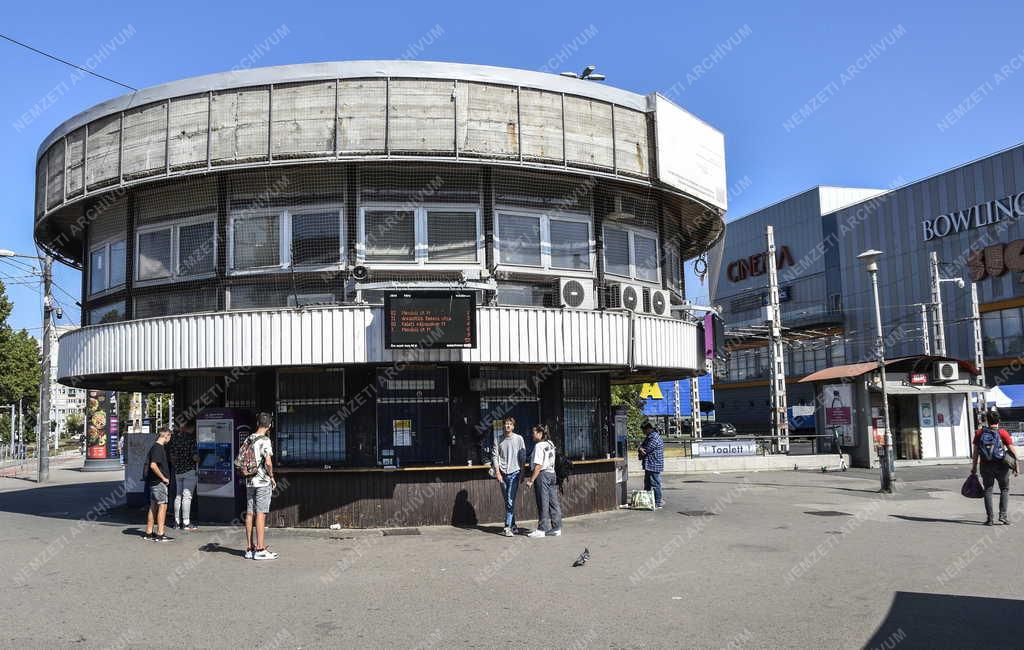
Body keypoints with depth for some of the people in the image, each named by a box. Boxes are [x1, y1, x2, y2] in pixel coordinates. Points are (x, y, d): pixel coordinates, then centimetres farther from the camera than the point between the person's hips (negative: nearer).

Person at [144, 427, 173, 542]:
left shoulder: (156, 447, 15)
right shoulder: (157, 448, -15)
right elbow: (153, 465, -25)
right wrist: (163, 478, -16)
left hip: (154, 481, 10)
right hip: (158, 481, -10)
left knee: (153, 507, 13)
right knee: (162, 506, -8)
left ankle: (149, 533, 18)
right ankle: (160, 534, -8)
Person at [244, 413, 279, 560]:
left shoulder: (248, 440, 9)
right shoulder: (265, 440, -13)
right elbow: (268, 462, -19)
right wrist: (272, 477, -5)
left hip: (250, 481, 7)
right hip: (263, 482, -7)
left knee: (250, 513, 8)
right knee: (261, 514, -5)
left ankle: (250, 548, 14)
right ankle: (260, 550, -3)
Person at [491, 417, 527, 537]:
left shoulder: (519, 439, 3)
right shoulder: (498, 440, 7)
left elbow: (522, 457, 5)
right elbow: (495, 456, 5)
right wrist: (497, 472, -4)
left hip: (514, 473, -3)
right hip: (502, 473, 3)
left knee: (510, 501, -11)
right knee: (507, 501, 9)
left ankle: (508, 527, -11)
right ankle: (513, 525, 18)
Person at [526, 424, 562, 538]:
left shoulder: (539, 446, -13)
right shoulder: (550, 444, 13)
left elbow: (538, 466, -19)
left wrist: (531, 480, -15)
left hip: (542, 474, -8)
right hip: (552, 473, 8)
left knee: (543, 503, -2)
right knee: (553, 503, 10)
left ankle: (542, 529, 4)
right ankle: (556, 528, 13)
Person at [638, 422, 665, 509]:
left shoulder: (654, 438, -19)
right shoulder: (649, 437, 16)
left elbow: (646, 450, -20)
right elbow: (642, 446, 14)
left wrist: (640, 450, 1)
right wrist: (641, 450, -9)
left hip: (654, 465, -11)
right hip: (650, 465, 11)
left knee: (655, 484, -5)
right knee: (647, 484, 18)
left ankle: (658, 503, 0)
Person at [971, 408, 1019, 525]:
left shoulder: (979, 433, 0)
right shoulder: (1003, 433, -7)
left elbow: (975, 451, 1)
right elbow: (1012, 450, -8)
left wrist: (974, 466, 7)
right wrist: (1017, 465, -1)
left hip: (986, 466, 2)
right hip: (1001, 466, -2)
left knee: (988, 490, 9)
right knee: (1004, 490, 14)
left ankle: (989, 518, 5)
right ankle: (1002, 515, 2)